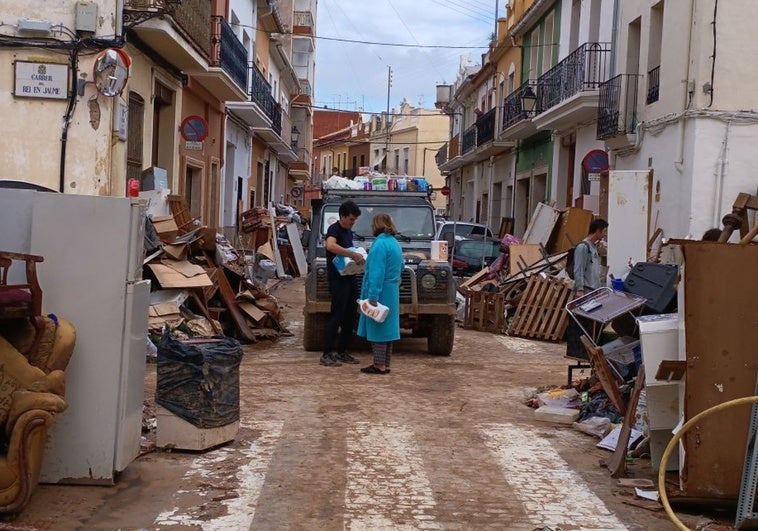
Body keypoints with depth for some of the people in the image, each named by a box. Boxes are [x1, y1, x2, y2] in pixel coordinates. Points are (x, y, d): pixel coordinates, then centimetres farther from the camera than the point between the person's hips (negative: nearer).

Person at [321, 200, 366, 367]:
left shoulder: (349, 231, 16)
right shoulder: (334, 229, -12)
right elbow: (330, 246, -33)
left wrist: (358, 256, 9)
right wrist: (353, 255, -32)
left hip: (350, 277, 9)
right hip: (338, 279, -9)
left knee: (351, 317, 10)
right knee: (336, 317, -9)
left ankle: (342, 352, 18)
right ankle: (326, 355, -5)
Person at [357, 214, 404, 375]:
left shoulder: (380, 244, -16)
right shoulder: (395, 243, 12)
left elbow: (376, 273, -22)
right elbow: (400, 266, 24)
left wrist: (373, 296, -22)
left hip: (380, 291, -9)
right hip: (392, 293, 9)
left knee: (377, 328, -3)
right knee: (386, 328, 12)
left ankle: (379, 365, -1)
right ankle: (385, 364, 17)